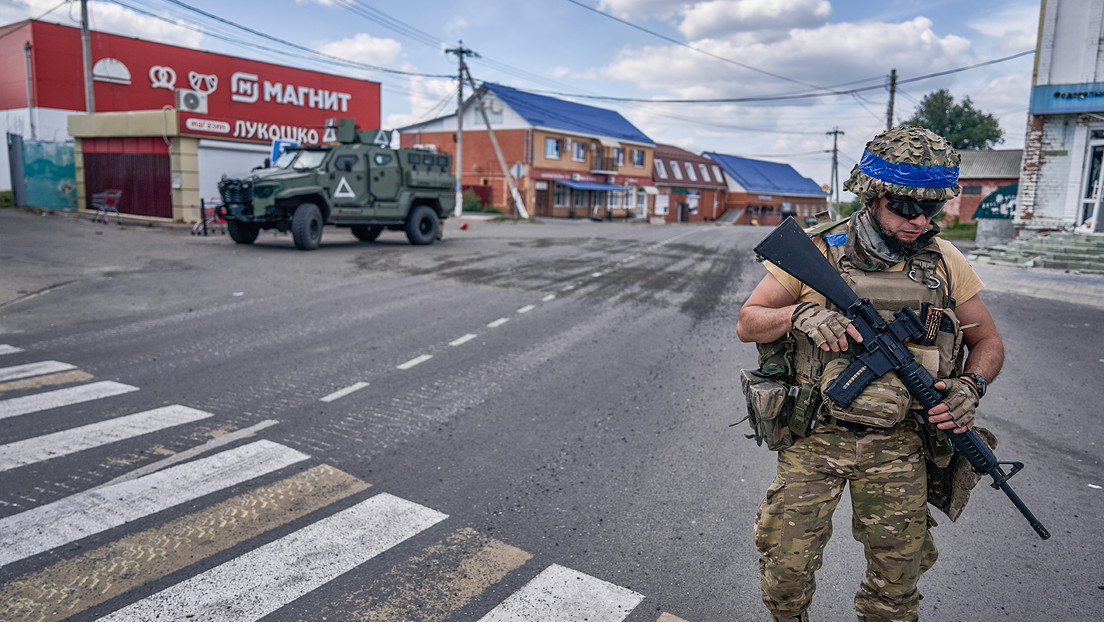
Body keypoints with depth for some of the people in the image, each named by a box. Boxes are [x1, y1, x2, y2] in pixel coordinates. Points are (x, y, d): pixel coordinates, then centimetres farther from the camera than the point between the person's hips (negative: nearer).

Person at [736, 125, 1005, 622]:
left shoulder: (945, 263, 0)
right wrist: (798, 314, -24)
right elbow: (747, 324, -4)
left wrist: (970, 386, -10)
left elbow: (988, 343, 11)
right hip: (813, 437, -1)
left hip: (896, 447, 2)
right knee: (785, 568, 4)